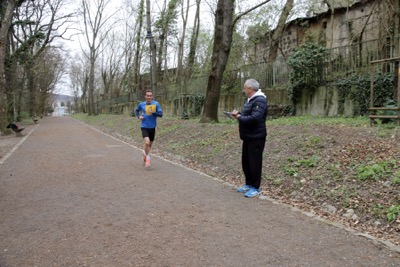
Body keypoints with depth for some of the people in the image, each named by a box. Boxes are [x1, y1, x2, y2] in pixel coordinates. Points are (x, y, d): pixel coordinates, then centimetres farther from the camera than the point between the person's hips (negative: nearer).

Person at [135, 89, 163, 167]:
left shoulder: (156, 104, -4)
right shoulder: (141, 104, -1)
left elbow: (160, 114, -7)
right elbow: (136, 110, 18)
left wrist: (153, 112, -23)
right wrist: (138, 116, 0)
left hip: (152, 127, 2)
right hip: (144, 127, -2)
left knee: (150, 144, 17)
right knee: (147, 142, -22)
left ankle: (145, 154, 46)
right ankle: (147, 158, 0)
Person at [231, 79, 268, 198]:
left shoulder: (260, 100, -19)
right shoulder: (249, 100, 14)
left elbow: (254, 118, -29)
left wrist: (239, 118, -18)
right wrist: (238, 114, 1)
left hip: (256, 138, -10)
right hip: (247, 137, 10)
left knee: (255, 162, -1)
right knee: (245, 161, 16)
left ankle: (255, 188, 10)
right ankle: (248, 184, 29)